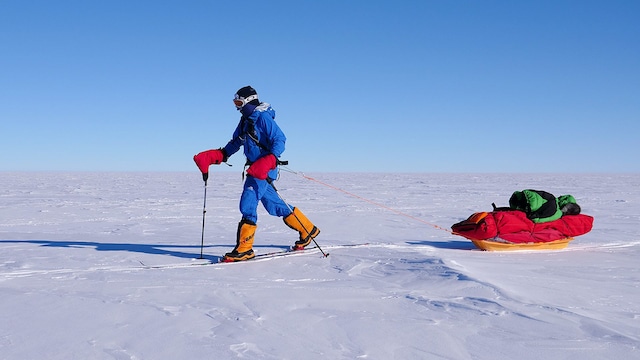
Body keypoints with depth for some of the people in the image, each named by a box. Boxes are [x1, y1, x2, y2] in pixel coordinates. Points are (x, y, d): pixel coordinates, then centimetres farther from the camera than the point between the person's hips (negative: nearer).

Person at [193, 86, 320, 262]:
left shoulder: (263, 117, -12)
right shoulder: (245, 121, 15)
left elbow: (280, 141, -17)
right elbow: (234, 145, 18)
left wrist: (268, 161, -31)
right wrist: (210, 157, 7)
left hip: (264, 169, -10)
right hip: (255, 168, 10)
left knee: (248, 204, -13)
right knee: (274, 204, 14)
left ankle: (244, 249, -7)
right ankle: (308, 230, 26)